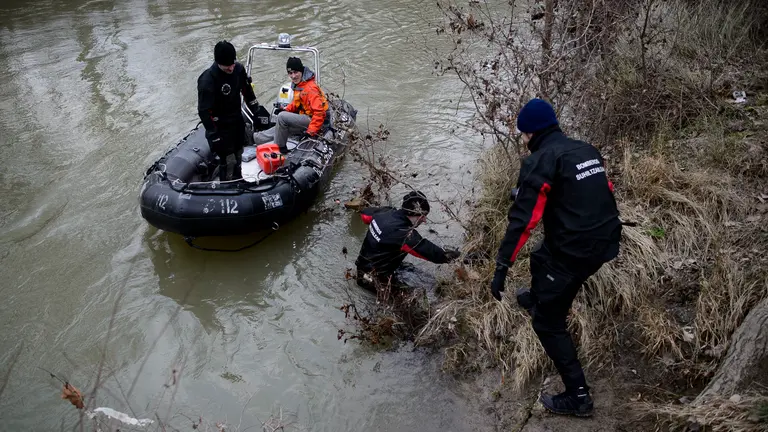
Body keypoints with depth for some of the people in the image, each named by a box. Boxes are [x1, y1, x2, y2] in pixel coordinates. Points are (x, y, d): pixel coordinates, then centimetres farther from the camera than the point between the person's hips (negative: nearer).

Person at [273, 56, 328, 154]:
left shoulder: (310, 88, -22)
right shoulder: (297, 84, 8)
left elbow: (319, 112, -27)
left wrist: (311, 131, -28)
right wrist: (286, 110, 3)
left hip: (312, 120, -10)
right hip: (305, 118, 10)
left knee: (281, 117, -18)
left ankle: (280, 148, -9)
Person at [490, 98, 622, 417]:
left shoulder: (539, 161, -15)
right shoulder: (587, 150, 9)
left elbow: (523, 219, -20)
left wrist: (502, 268, -17)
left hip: (574, 253, -8)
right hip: (605, 243, 8)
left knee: (548, 322, 7)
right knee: (540, 259, 35)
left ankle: (577, 397, 12)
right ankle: (536, 299, 62)